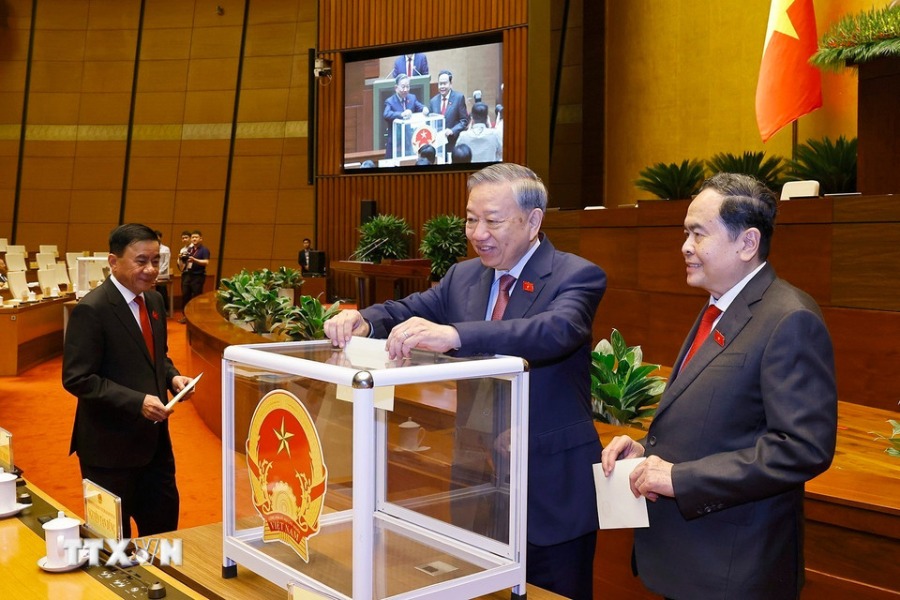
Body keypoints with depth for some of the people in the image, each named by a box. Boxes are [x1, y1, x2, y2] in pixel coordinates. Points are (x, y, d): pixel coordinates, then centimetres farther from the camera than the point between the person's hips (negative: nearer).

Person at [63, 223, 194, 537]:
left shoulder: (154, 300, 6)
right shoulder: (91, 310, -19)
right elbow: (77, 378, -21)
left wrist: (172, 376, -2)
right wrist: (137, 402, -27)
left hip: (154, 437, 7)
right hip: (111, 444, -7)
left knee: (164, 525, 18)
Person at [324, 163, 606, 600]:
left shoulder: (576, 276, -13)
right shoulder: (464, 276, 8)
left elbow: (557, 330, -32)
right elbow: (408, 310, 6)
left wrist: (454, 335, -45)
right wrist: (363, 321, -18)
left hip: (551, 492, -5)